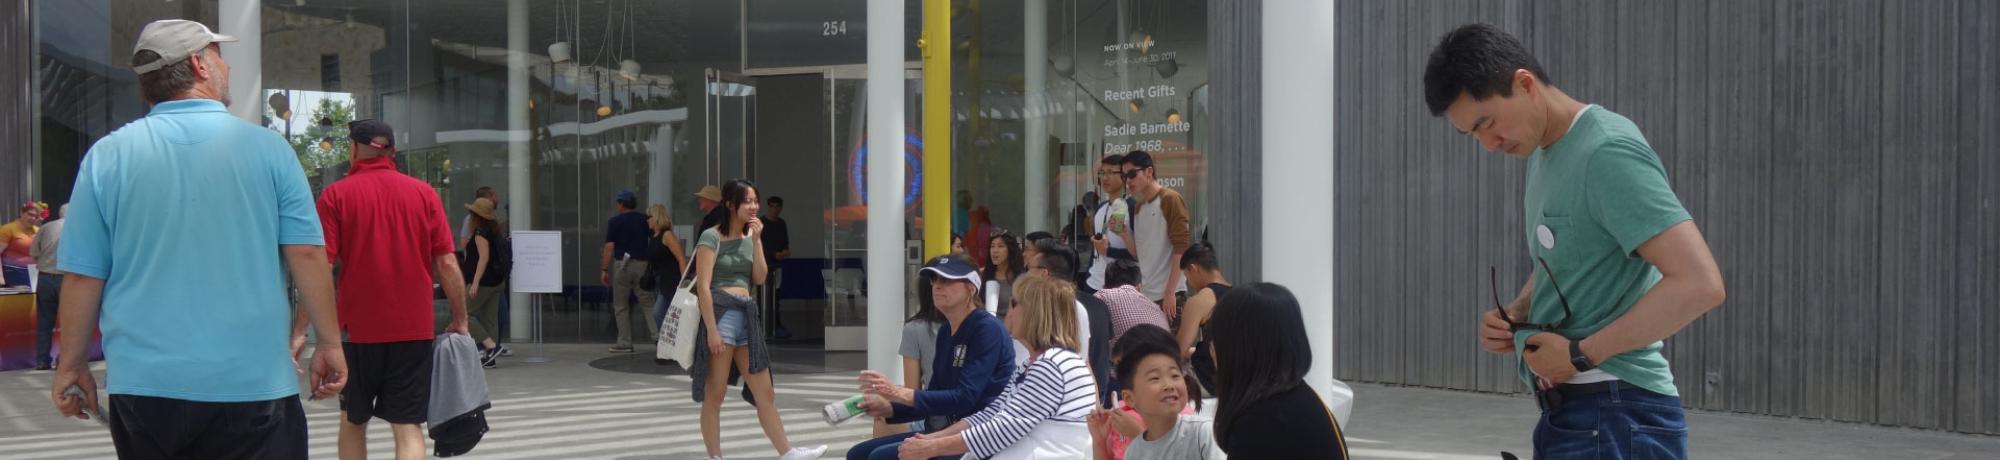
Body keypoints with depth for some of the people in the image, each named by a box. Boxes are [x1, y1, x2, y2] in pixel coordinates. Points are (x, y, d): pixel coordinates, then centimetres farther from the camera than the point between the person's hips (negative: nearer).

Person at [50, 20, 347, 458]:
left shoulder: (108, 156, 0)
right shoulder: (266, 147, -2)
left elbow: (82, 274, 2)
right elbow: (307, 256, -3)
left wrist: (72, 363, 12)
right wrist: (329, 343, 7)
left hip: (144, 388, 2)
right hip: (254, 385, -2)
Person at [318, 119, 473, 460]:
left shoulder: (336, 195, -2)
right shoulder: (424, 193, 2)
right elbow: (447, 263, 0)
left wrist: (300, 330, -7)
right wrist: (460, 321, 8)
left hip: (358, 328, -1)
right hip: (414, 328, 1)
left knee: (353, 422, 17)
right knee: (408, 426, 0)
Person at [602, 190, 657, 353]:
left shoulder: (615, 221, -1)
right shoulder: (645, 220, 7)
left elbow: (609, 247, -6)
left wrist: (604, 270, -4)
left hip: (622, 264, -3)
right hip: (642, 264, 3)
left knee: (621, 306, 6)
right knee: (647, 303, 5)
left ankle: (624, 343, 5)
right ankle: (658, 334, -11)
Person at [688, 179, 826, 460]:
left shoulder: (750, 235, 14)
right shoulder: (712, 237, -7)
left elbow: (760, 278, 7)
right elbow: (703, 286, -12)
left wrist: (756, 240, -2)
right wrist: (711, 330, -18)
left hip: (747, 316, 7)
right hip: (721, 313, -7)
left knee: (764, 393, 8)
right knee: (714, 396, -1)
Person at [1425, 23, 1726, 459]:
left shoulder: (1607, 154, -16)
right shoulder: (1543, 153, 14)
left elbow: (1700, 284, -24)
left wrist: (1581, 354, -19)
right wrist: (1514, 315, 8)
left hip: (1612, 419, -10)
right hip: (1571, 414, 10)